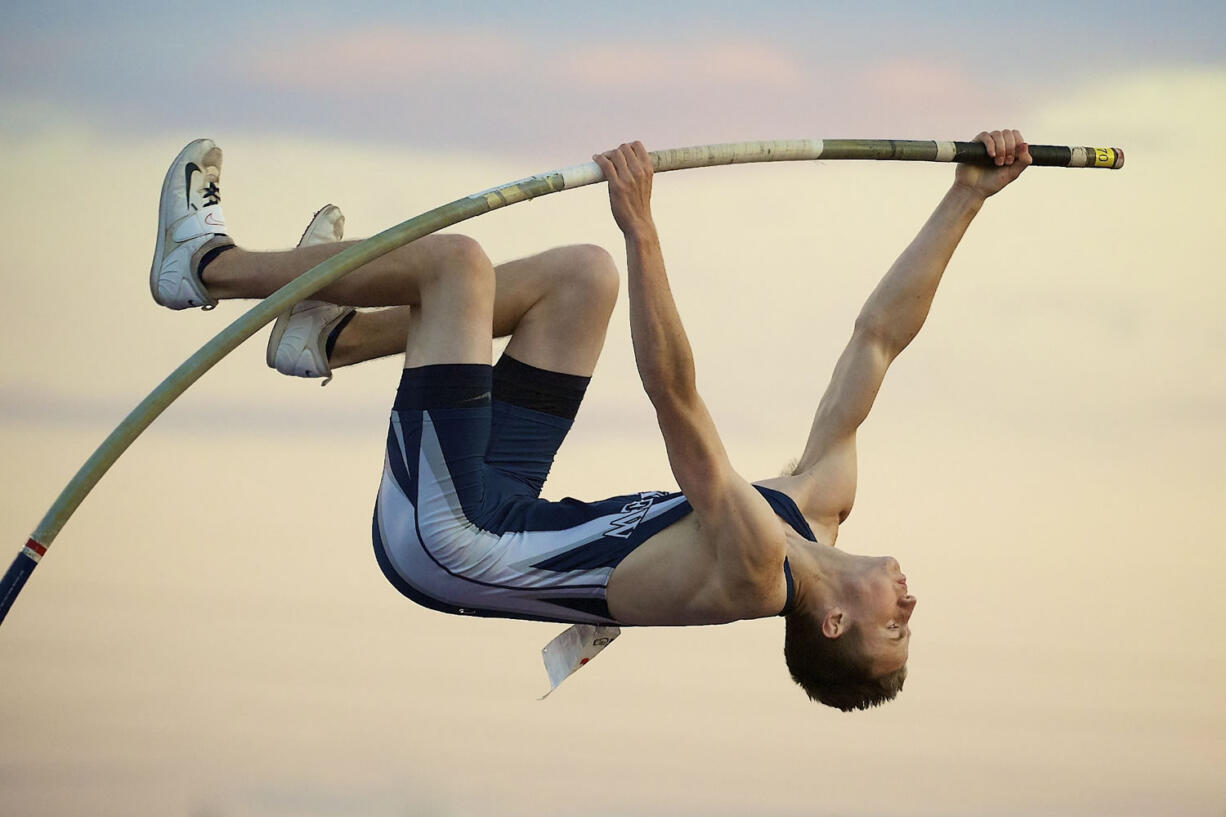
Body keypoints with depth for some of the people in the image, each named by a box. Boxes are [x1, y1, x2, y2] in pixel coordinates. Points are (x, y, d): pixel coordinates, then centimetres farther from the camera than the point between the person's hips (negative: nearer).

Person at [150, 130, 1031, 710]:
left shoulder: (754, 568, -28)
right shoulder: (821, 511, -6)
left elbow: (677, 398, -37)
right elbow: (878, 340, -3)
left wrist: (644, 227, -44)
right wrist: (967, 201, -6)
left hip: (445, 539, -9)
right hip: (501, 519, 9)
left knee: (455, 259, -9)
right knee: (584, 274, 9)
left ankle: (206, 265, 11)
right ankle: (332, 337, 18)